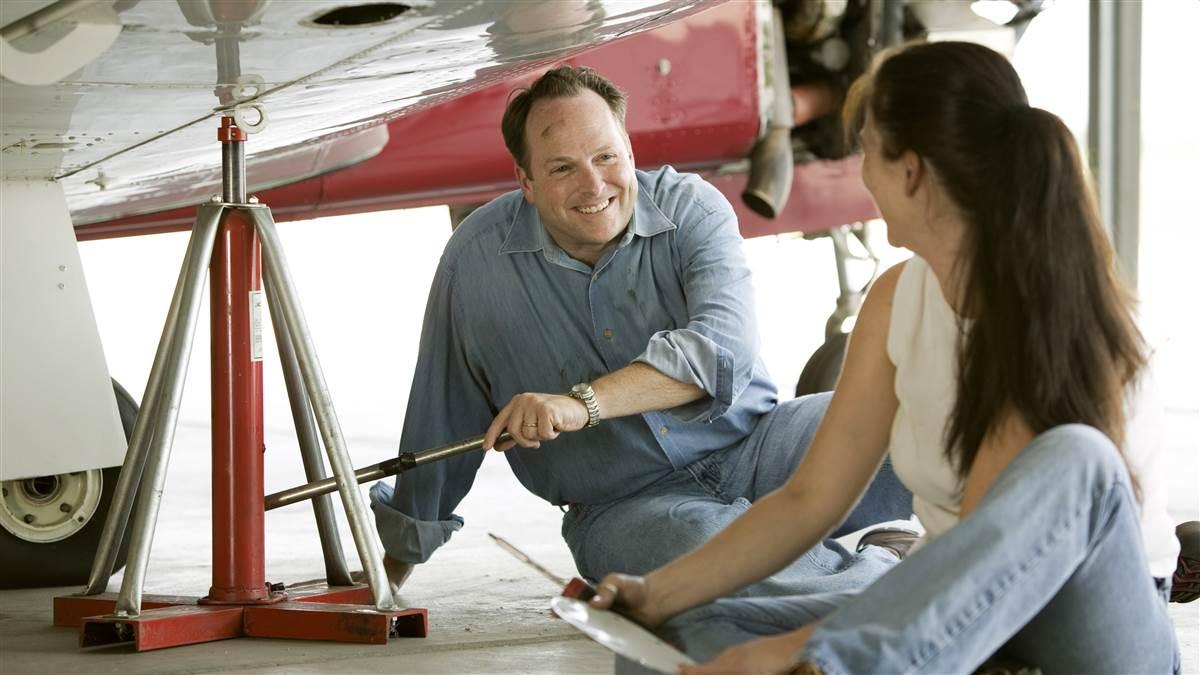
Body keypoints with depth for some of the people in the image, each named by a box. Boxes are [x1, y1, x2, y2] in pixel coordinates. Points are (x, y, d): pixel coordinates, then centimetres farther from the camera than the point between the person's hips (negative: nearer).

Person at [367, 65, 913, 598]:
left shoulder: (692, 208, -3)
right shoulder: (478, 257, 0)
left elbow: (723, 346, -20)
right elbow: (439, 428, 10)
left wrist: (582, 403, -33)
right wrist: (390, 573, 16)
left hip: (751, 449, 1)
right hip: (624, 507, -1)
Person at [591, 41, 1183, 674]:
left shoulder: (1057, 316, -17)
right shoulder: (897, 300, 4)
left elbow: (987, 549, -24)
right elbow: (810, 498, 5)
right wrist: (657, 594, -8)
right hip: (950, 616, 6)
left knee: (1070, 459, -37)